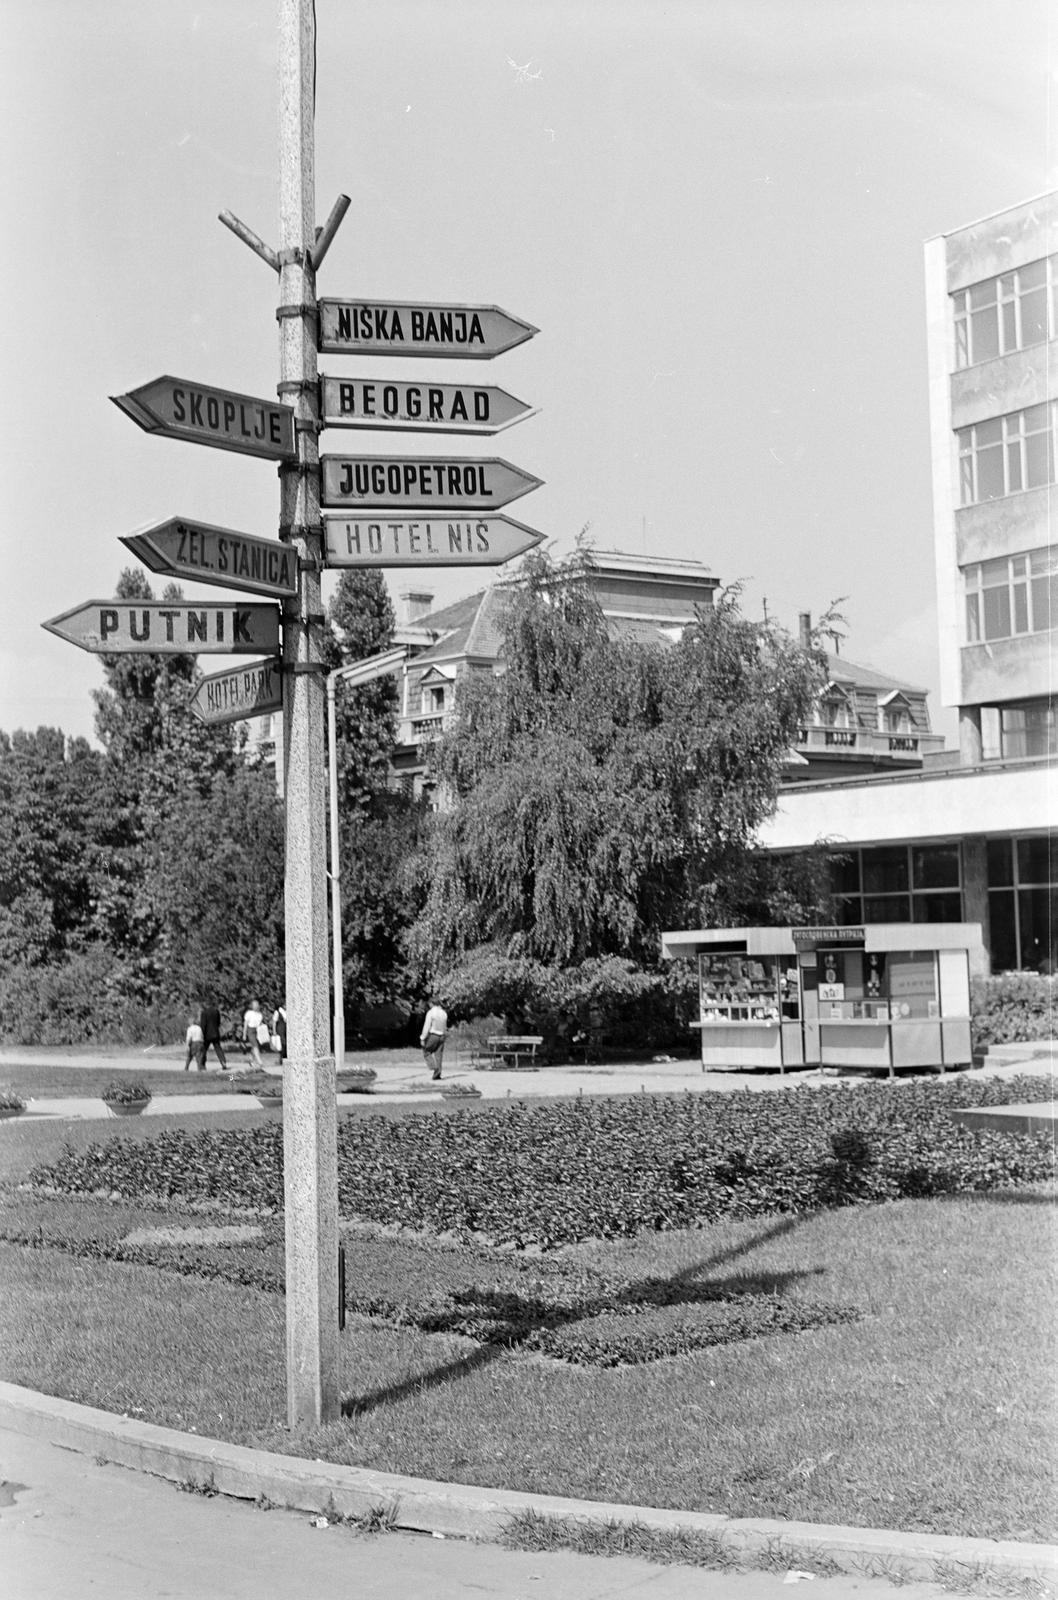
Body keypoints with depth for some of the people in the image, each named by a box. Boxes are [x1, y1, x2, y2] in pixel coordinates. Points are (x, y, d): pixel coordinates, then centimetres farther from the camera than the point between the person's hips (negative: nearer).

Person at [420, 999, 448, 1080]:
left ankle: (433, 1068, -11)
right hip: (441, 1036, 5)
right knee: (439, 1055, 6)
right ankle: (437, 1074, 3)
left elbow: (427, 1026, -14)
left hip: (432, 1036, -5)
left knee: (426, 1053, 8)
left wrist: (423, 1039, -11)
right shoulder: (444, 1013, 7)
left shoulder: (430, 1013, -12)